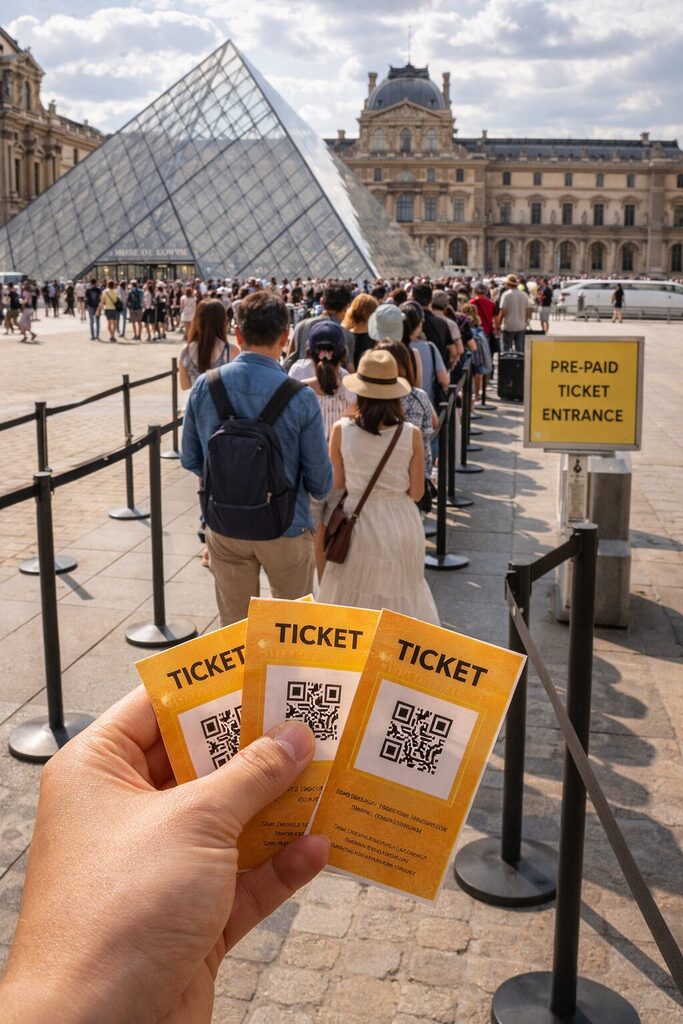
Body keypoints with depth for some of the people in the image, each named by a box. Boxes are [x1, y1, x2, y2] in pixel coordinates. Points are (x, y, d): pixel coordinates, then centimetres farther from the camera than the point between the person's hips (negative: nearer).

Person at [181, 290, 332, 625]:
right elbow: (320, 484, -12)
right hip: (286, 529, -3)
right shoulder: (300, 397, -18)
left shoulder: (204, 386, -9)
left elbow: (190, 459, 3)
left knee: (233, 625, 20)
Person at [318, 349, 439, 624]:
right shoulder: (411, 434, -11)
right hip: (401, 523, 0)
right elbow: (416, 492, -5)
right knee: (400, 595, 17)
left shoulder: (341, 430, -12)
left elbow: (337, 484, -3)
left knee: (353, 596, 14)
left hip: (358, 522, 0)